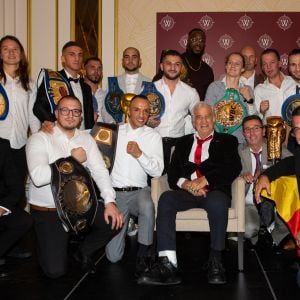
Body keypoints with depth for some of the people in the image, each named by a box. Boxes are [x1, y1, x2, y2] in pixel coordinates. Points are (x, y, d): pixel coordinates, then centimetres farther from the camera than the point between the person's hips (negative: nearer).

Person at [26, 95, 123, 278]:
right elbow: (38, 177, -26)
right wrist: (72, 159, -19)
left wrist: (110, 202, -16)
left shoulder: (86, 139, 6)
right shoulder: (40, 139, -10)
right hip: (47, 210, -4)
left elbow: (100, 171, -2)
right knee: (55, 270, -13)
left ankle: (85, 252, 15)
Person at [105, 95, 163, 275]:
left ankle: (143, 257, -19)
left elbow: (157, 171, -4)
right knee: (113, 256, -5)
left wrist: (140, 154, -19)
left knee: (147, 206, -40)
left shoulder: (153, 136, 4)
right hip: (115, 192, 1)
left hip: (139, 191, -1)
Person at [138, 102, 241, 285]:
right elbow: (173, 173, 14)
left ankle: (216, 262, -28)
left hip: (215, 192, -2)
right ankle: (168, 264, -36)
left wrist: (204, 180, -11)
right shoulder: (183, 142, 26)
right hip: (187, 193, 2)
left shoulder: (227, 141, 19)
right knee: (166, 198, -29)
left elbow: (234, 167, 0)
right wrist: (186, 184, -9)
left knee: (217, 201, -37)